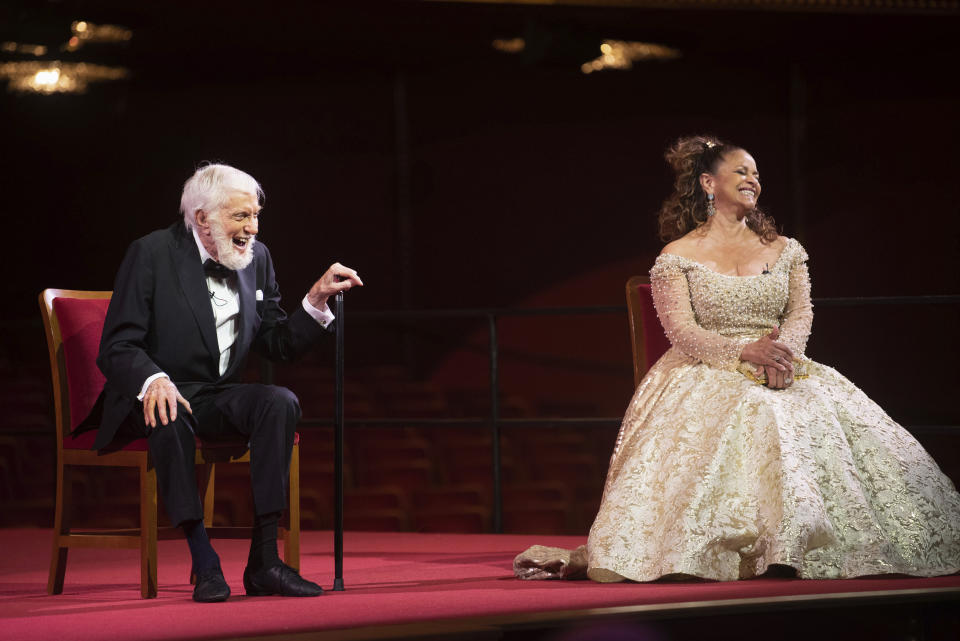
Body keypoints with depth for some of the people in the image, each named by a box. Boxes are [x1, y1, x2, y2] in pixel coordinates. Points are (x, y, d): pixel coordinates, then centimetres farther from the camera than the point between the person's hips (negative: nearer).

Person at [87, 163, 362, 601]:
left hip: (218, 400, 5)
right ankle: (204, 564, -35)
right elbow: (117, 348, -14)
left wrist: (317, 299, -4)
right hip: (159, 397, -5)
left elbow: (278, 345, 12)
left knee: (280, 403, -25)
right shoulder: (152, 254, -9)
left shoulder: (256, 258, 7)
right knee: (169, 415, -39)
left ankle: (263, 560, -28)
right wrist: (154, 380, -35)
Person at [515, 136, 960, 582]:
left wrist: (783, 351, -16)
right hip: (707, 375, -4)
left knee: (822, 419, -26)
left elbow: (801, 312, 8)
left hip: (782, 374, 4)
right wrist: (745, 350, -23)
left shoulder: (784, 251, 18)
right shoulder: (678, 257, 4)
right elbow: (681, 332, -6)